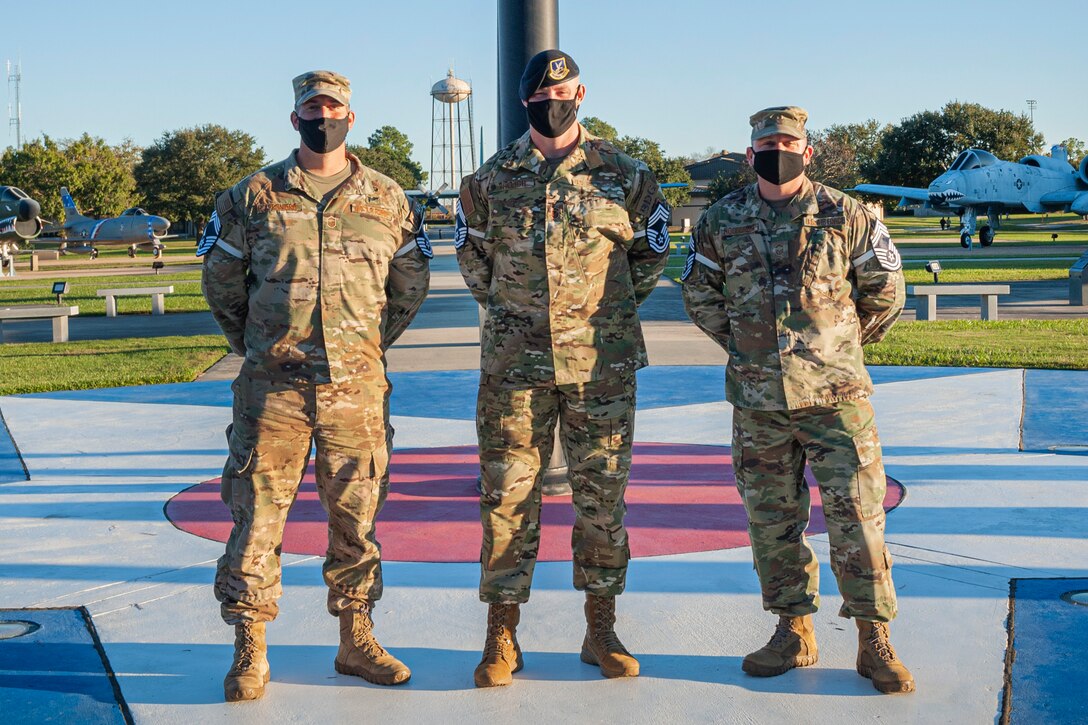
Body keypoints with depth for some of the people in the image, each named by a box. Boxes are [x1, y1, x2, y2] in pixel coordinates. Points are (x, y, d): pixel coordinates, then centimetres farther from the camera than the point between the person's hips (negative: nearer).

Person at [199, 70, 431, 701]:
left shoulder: (388, 200, 7)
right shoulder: (254, 195, 4)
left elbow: (413, 283, 18)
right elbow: (220, 279, 13)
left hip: (358, 388, 1)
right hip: (272, 388, -1)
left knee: (357, 518, 8)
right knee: (258, 515, -1)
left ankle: (357, 639, 21)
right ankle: (250, 650, 8)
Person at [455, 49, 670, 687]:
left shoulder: (624, 175, 4)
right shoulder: (491, 179, 6)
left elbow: (653, 250, 15)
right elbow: (471, 253, 19)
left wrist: (613, 312, 9)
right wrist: (504, 308, 11)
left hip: (602, 364, 0)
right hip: (515, 364, 1)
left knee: (603, 496, 5)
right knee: (508, 497, 1)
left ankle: (602, 631, 17)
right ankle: (502, 638, 10)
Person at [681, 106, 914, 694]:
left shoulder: (845, 216, 0)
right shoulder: (721, 222, 5)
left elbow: (886, 290, 9)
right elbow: (699, 295, 16)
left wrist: (843, 343, 9)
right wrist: (743, 344, 10)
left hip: (835, 394, -2)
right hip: (758, 400, 2)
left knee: (857, 514, -3)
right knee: (771, 519, 8)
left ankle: (874, 640, 7)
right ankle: (793, 631, 22)